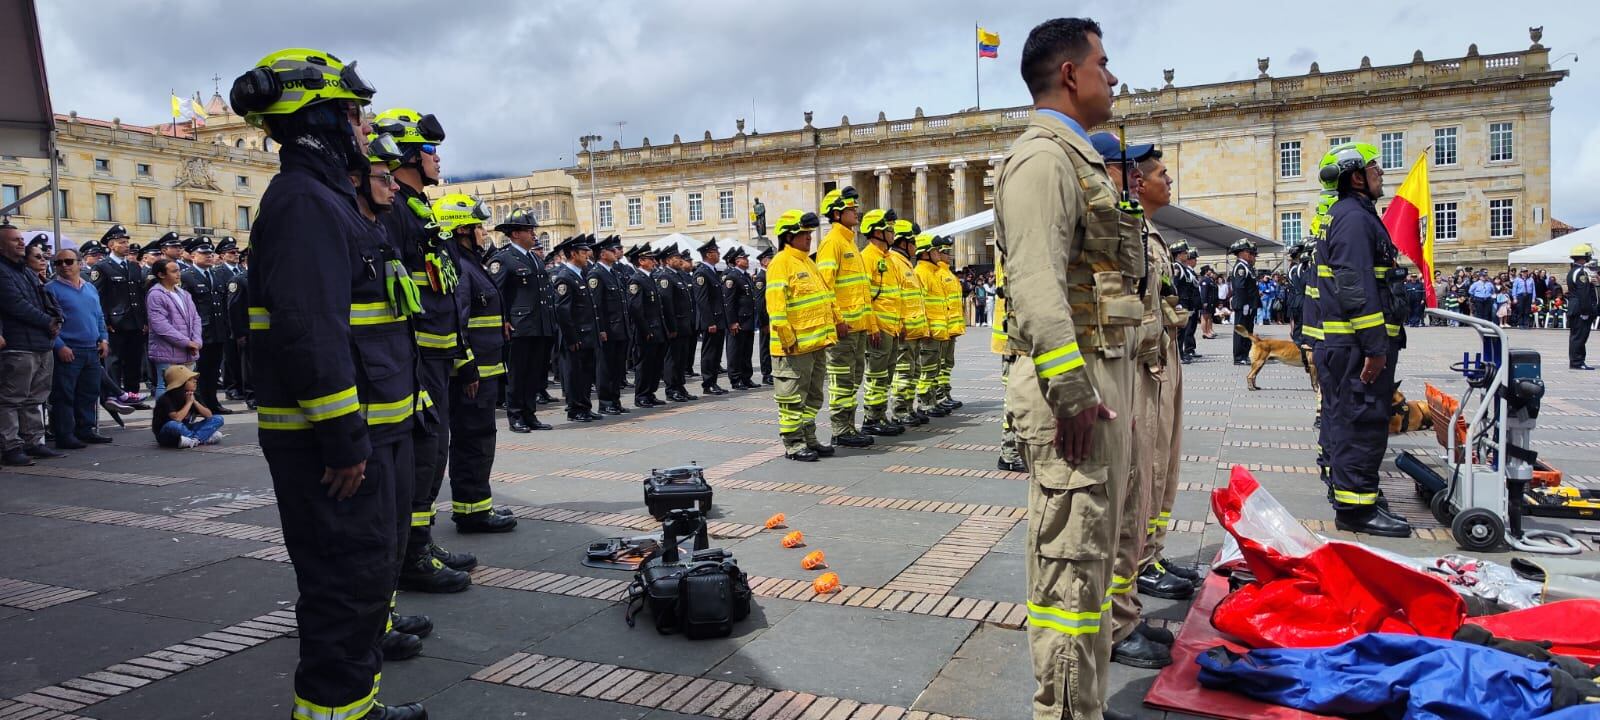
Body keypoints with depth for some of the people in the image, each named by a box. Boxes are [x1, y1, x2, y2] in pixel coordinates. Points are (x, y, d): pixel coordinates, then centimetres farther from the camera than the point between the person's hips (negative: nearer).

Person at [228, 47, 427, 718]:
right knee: (349, 582, -3)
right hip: (338, 439, -11)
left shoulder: (331, 201, 18)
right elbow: (309, 331, -26)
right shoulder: (305, 202, -16)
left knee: (372, 569, 20)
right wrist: (344, 439, -25)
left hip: (370, 430, 11)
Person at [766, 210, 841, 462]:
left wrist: (838, 321, 20)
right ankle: (793, 444, 6)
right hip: (795, 346, -10)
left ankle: (809, 439, 24)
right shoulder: (781, 263, -12)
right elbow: (776, 306, -20)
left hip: (817, 343, 10)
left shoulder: (807, 262, 17)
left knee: (813, 395, 15)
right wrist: (788, 339, -22)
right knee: (793, 398, -1)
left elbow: (825, 295, 25)